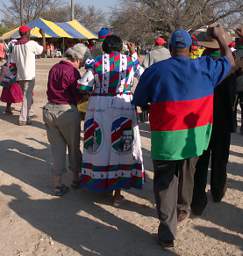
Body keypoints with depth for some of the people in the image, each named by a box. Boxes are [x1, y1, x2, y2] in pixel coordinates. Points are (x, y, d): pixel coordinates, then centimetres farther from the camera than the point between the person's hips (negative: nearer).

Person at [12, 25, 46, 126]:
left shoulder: (16, 45, 10)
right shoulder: (31, 43, -9)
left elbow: (14, 62, 12)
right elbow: (43, 49, 5)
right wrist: (43, 36, 14)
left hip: (20, 76, 7)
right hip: (29, 76, -7)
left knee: (26, 96, 19)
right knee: (27, 97, -3)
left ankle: (25, 116, 25)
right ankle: (23, 119, -4)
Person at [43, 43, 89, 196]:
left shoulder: (54, 68, 7)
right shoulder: (72, 72, -14)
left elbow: (53, 89, 11)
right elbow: (78, 96, -12)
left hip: (49, 109, 6)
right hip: (66, 112, -6)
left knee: (57, 148, 12)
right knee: (74, 147, 14)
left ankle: (58, 185, 12)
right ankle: (76, 179, 29)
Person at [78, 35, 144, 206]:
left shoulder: (97, 62, 0)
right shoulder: (130, 61, 2)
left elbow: (83, 86, -3)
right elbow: (142, 73, 21)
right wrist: (134, 54, 28)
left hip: (98, 107, 1)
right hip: (123, 107, 0)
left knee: (100, 145, 14)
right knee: (120, 147, 7)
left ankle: (99, 184, 29)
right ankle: (117, 193, 13)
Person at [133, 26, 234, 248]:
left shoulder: (155, 70, -7)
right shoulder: (205, 67, -3)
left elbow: (139, 101, 0)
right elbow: (229, 60, 16)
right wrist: (220, 37, 30)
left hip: (166, 137, -2)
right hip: (194, 136, 2)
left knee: (165, 181, 9)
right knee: (187, 175, 24)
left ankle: (167, 233, 8)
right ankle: (182, 210, 46)